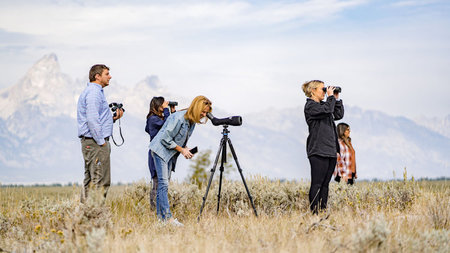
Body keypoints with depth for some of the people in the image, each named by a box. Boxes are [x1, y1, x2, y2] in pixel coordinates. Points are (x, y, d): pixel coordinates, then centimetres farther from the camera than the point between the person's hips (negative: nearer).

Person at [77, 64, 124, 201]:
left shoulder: (94, 91, 22)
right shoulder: (94, 92, -12)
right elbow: (92, 119, -22)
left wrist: (113, 118, 11)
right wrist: (101, 142, -19)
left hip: (89, 143, 11)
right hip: (95, 143, -11)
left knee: (90, 181, 12)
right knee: (101, 182, -11)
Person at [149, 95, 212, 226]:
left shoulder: (192, 121, 4)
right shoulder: (179, 118, -24)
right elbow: (165, 139, -22)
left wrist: (185, 149, -2)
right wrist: (181, 149, -16)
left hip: (170, 153, 9)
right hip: (160, 150, -9)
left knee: (162, 184, 10)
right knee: (163, 183, -13)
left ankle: (160, 215, 13)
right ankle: (167, 217, -19)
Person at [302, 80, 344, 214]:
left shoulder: (323, 104, 21)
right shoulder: (310, 106, -6)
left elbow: (339, 115, 22)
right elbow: (327, 110, -21)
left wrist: (337, 99, 15)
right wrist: (331, 97, -7)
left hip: (331, 150, 9)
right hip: (318, 151, -9)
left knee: (325, 183, 7)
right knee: (317, 183, -8)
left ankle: (323, 210, 9)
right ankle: (314, 212, -8)